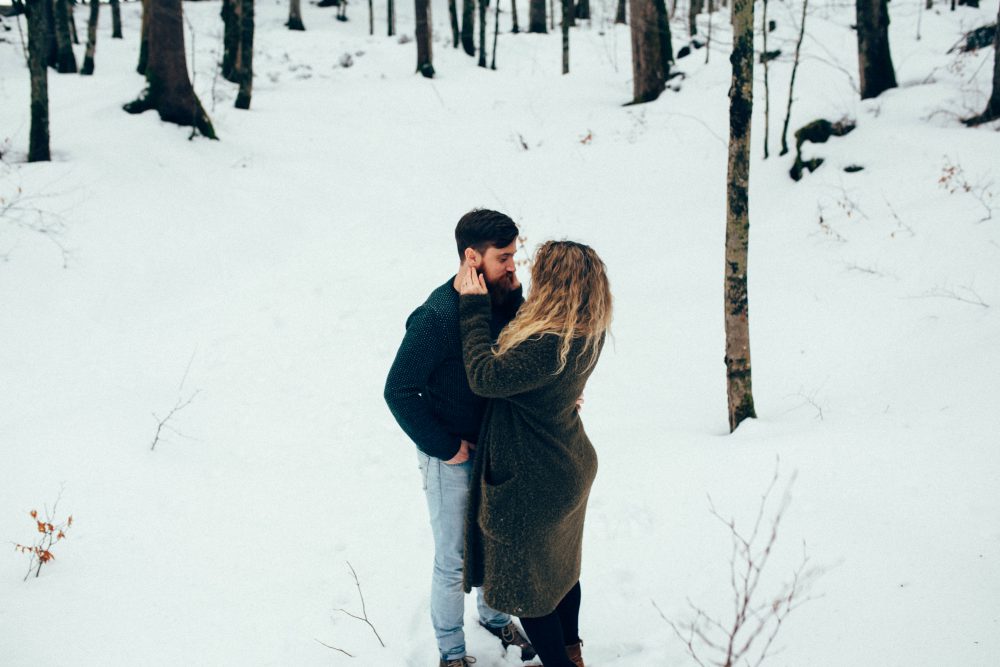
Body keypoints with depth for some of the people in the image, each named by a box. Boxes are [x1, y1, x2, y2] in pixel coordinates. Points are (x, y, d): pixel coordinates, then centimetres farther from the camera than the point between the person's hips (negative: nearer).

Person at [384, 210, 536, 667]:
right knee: (454, 560, 9)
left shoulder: (499, 298, -7)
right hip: (451, 458, -6)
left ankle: (494, 615, 50)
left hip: (494, 448, 6)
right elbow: (399, 391, -23)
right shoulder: (436, 317, -27)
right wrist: (444, 447, -17)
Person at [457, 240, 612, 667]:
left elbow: (485, 376, -29)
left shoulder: (548, 346, -35)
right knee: (561, 567, 28)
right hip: (572, 471, 9)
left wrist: (474, 307, -22)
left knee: (523, 582, 12)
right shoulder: (589, 334, -7)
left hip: (533, 485, -9)